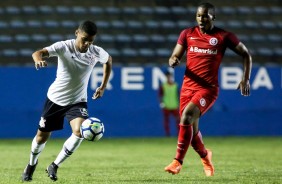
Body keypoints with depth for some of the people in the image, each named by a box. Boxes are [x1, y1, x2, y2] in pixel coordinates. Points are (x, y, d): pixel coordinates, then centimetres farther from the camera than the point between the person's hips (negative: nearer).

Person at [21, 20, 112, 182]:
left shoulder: (96, 52, -12)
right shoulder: (64, 47, -21)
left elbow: (108, 61, 13)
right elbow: (38, 53, -36)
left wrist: (103, 87, 9)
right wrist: (38, 59, -60)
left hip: (78, 100, 1)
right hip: (56, 98, -1)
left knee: (79, 132, -25)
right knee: (42, 137, 10)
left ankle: (54, 166, -6)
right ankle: (32, 164, 43)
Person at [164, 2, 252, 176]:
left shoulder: (224, 36, -2)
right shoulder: (187, 34, 6)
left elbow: (246, 54, 7)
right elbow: (175, 56, 8)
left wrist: (246, 78, -3)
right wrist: (173, 61, -17)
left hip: (208, 88, -4)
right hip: (188, 86, 4)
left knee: (187, 115, -27)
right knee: (192, 129, 8)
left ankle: (178, 161, -21)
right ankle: (205, 156, 40)